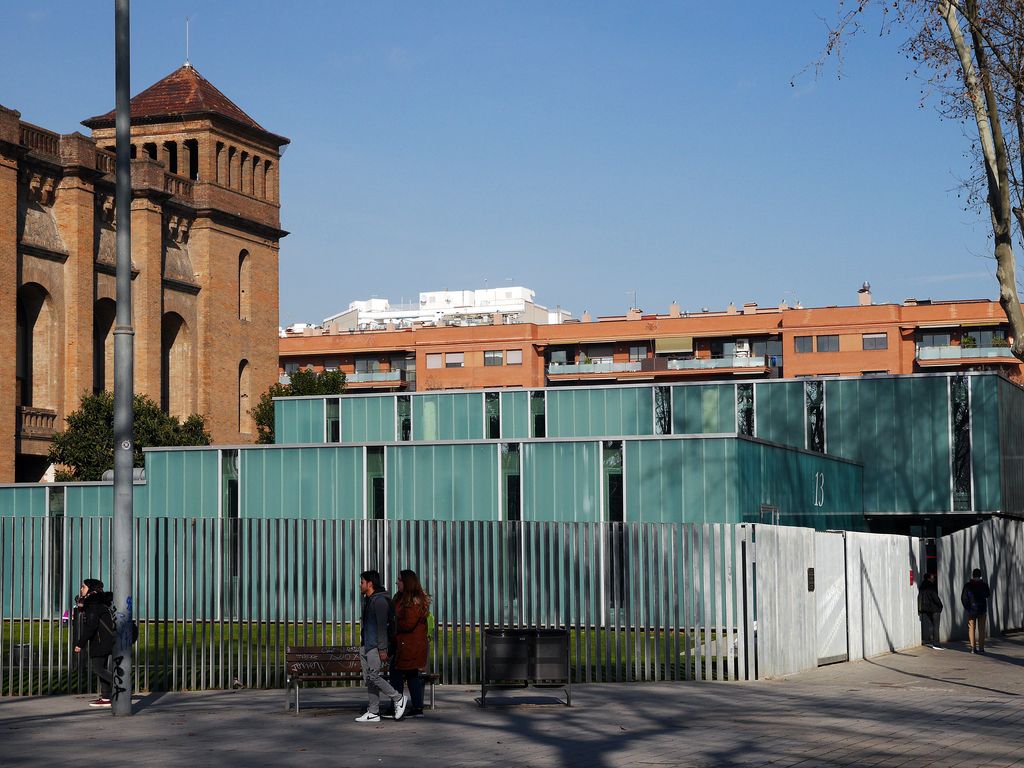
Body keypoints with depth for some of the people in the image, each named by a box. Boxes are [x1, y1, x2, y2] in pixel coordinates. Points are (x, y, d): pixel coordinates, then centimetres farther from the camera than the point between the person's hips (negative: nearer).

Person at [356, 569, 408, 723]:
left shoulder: (379, 601, -14)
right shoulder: (367, 600, 18)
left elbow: (382, 626, -18)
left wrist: (383, 649, -22)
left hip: (375, 646, -10)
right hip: (365, 645, 10)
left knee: (373, 676, -15)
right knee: (368, 678, 6)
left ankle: (399, 699, -2)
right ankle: (373, 712, 7)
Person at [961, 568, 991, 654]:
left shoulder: (967, 585, -6)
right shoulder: (984, 585, -6)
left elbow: (963, 598, -4)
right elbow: (988, 595, 12)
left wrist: (966, 607, 10)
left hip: (971, 609, 0)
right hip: (982, 609, 0)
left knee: (971, 628, 6)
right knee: (981, 629, 6)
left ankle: (973, 647, 0)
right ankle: (981, 647, 4)